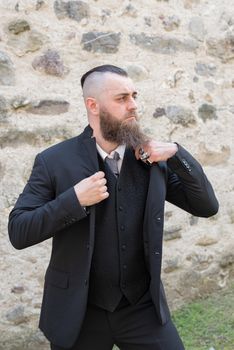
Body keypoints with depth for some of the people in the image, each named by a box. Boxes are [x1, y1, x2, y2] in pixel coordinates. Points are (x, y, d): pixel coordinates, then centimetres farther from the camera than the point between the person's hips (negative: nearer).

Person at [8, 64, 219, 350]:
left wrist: (176, 153, -15)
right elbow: (18, 232, -11)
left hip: (144, 307, 2)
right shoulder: (54, 161, -9)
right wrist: (74, 200, -24)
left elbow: (206, 206, -2)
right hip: (80, 312, -1)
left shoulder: (152, 158, -1)